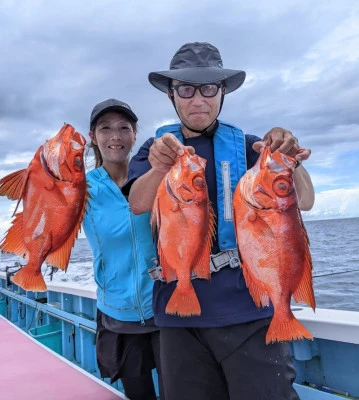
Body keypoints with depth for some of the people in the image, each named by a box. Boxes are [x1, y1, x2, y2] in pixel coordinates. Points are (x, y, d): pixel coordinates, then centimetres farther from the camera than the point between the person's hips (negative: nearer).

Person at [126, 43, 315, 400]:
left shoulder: (246, 146, 3)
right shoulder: (156, 149, 6)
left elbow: (304, 201, -8)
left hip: (247, 307, -1)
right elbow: (137, 204, -12)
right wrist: (159, 168, -33)